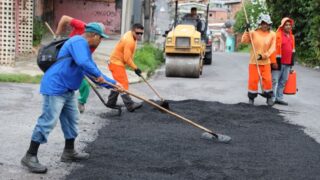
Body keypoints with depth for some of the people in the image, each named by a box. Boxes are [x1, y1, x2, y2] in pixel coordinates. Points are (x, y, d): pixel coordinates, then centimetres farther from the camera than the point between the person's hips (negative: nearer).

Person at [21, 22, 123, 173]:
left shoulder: (84, 47, 19)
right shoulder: (79, 42, -14)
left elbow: (94, 73, 23)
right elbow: (83, 63, -31)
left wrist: (113, 84, 19)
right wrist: (98, 75, -17)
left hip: (67, 91, 11)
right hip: (55, 88, -11)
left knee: (71, 120, 16)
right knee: (48, 121, -11)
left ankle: (69, 152, 28)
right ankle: (30, 156, -7)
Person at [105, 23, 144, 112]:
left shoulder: (130, 35, 6)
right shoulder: (129, 41, -25)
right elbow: (127, 58, -26)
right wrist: (135, 68, -18)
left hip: (117, 62, 11)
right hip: (116, 63, -11)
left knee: (118, 83, 17)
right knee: (123, 84, -13)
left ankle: (111, 102, 25)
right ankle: (130, 105, -17)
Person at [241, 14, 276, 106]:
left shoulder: (272, 34, -1)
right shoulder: (254, 33, -2)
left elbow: (272, 48, -4)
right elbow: (244, 40, -6)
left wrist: (264, 55, -15)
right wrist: (247, 31, -17)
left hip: (266, 62, 1)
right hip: (254, 61, 0)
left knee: (267, 80, 1)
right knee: (253, 80, 1)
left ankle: (269, 98, 18)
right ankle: (251, 98, 15)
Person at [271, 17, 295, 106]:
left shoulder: (291, 36, 15)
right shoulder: (278, 35, -9)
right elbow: (275, 49, -12)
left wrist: (292, 62, 20)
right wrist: (275, 61, -15)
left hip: (287, 63, 8)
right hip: (279, 62, -7)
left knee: (283, 81, 11)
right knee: (274, 80, -4)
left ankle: (279, 98, 18)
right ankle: (272, 98, -1)